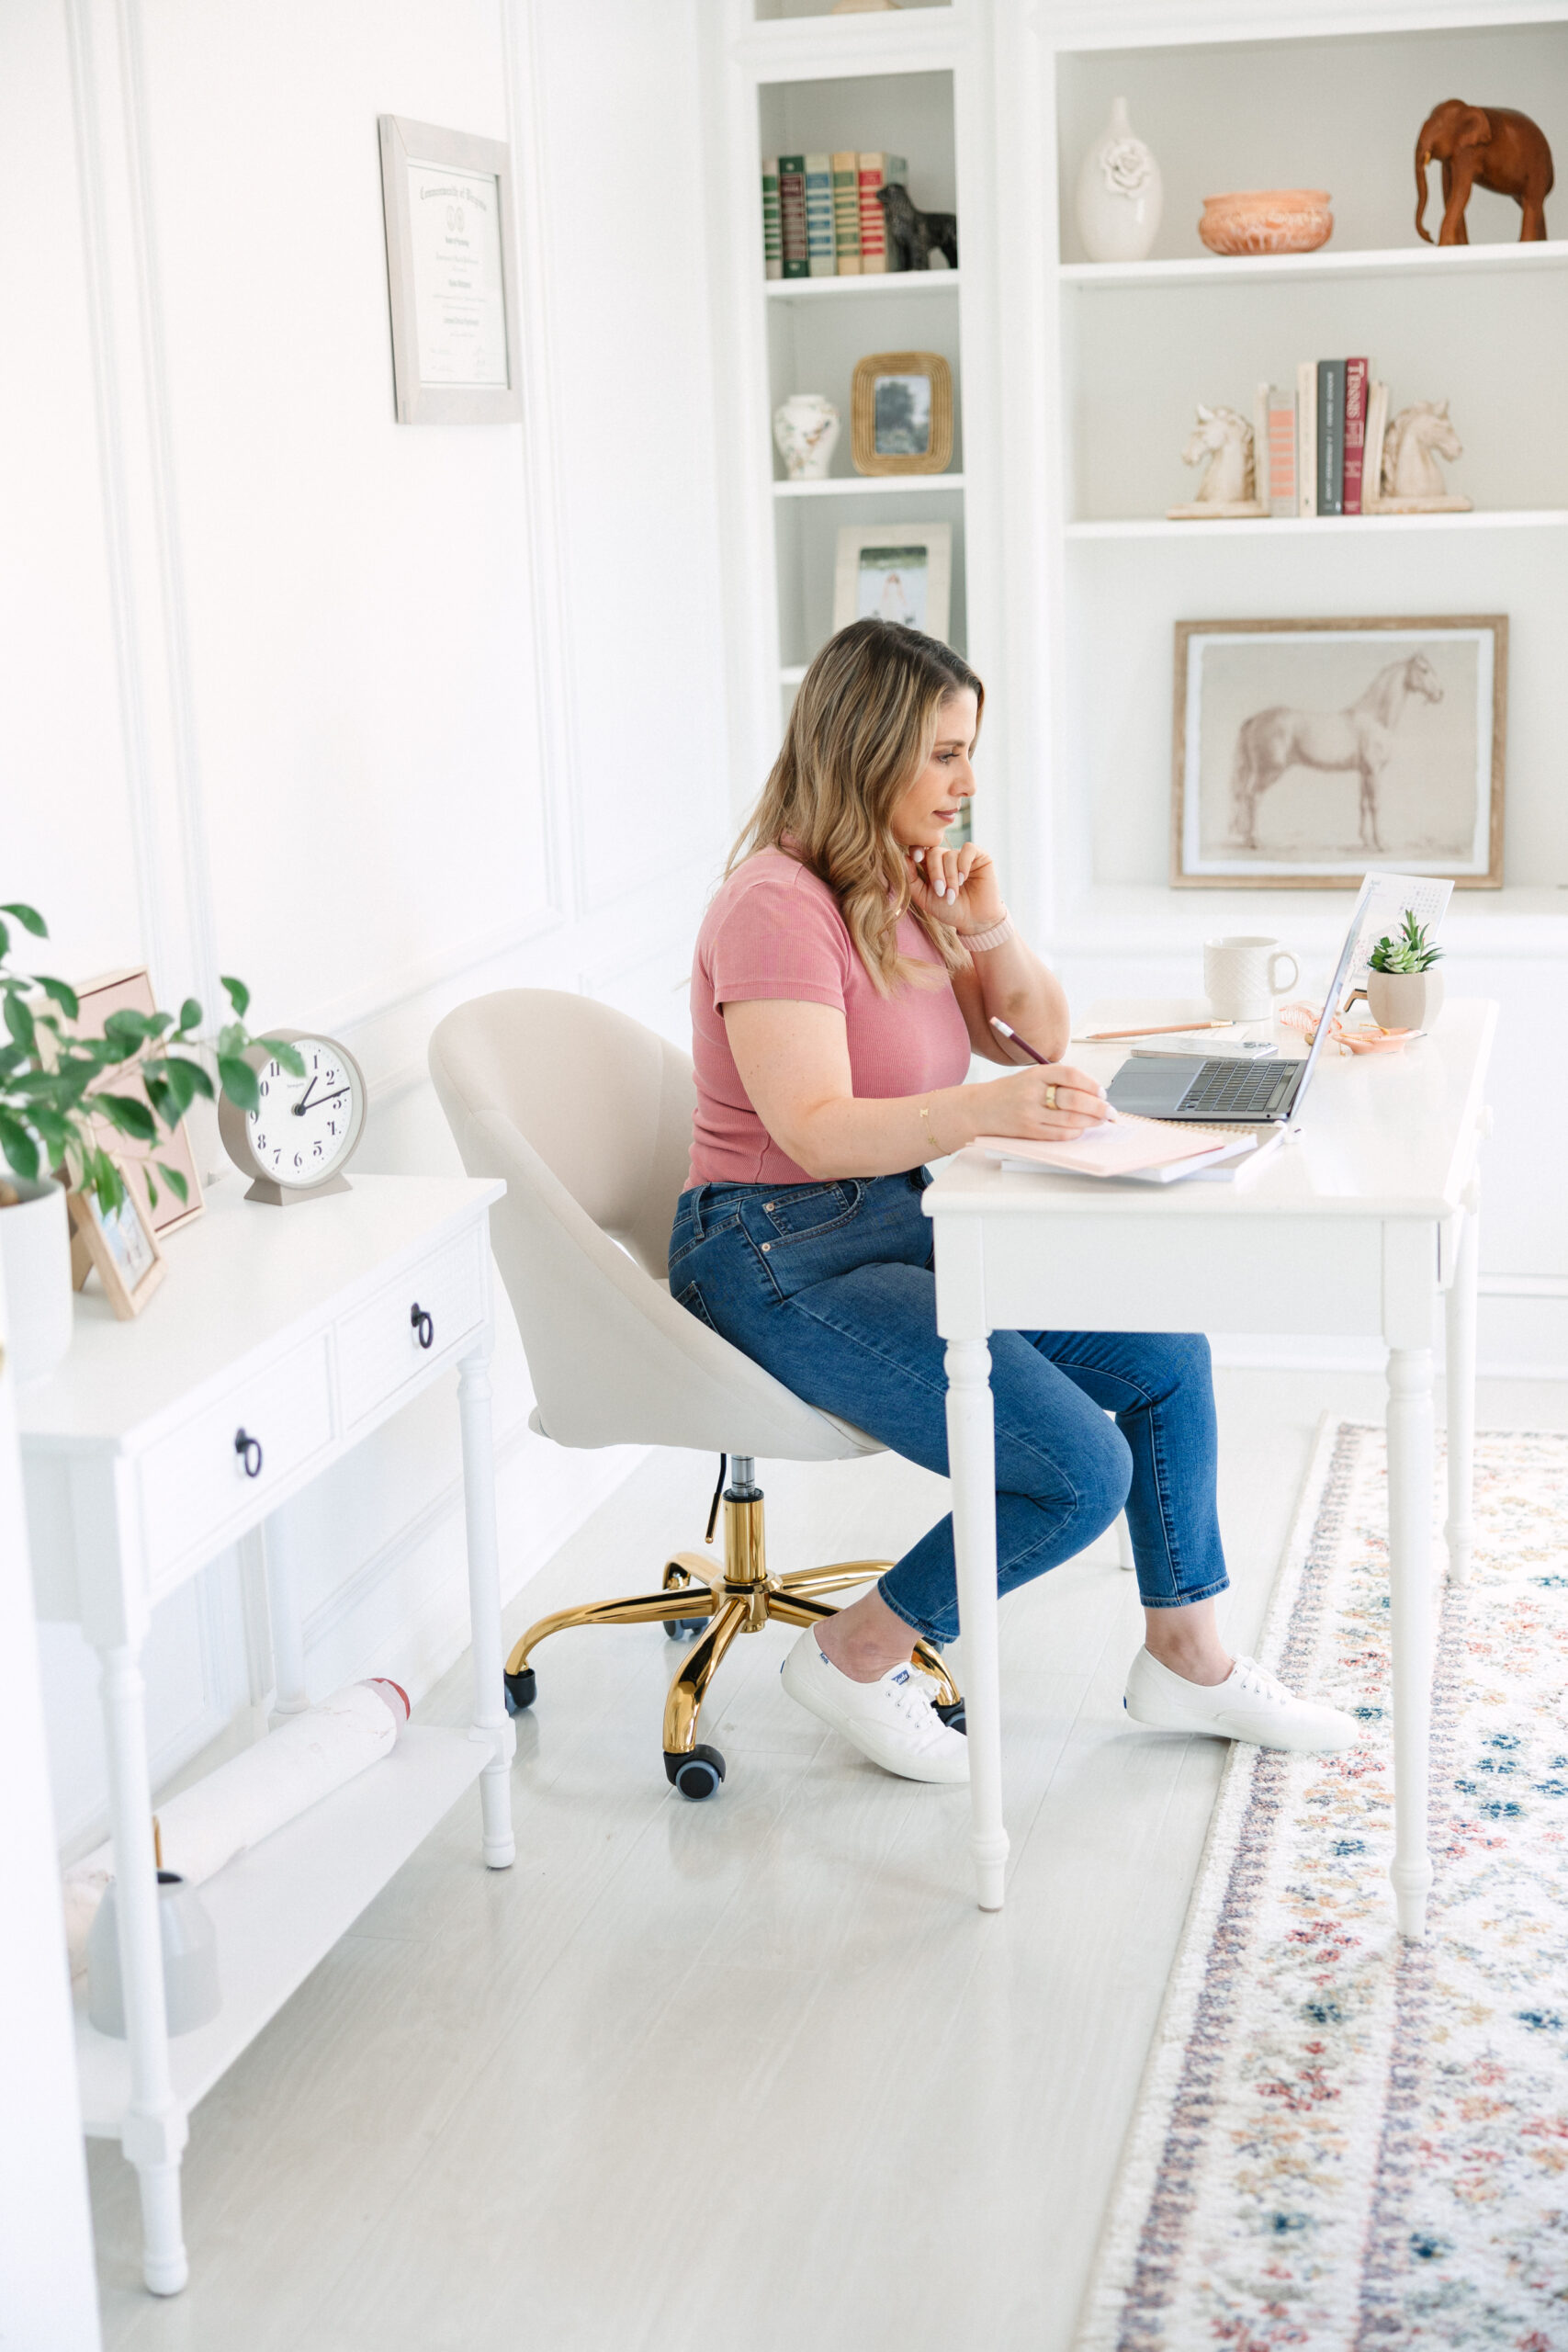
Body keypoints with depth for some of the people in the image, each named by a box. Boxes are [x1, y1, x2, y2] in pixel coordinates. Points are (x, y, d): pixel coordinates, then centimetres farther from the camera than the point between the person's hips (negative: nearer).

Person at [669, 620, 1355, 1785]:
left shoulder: (906, 886, 10)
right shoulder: (777, 906, -18)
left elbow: (1044, 1035, 16)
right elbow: (813, 1130, -28)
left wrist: (989, 927, -3)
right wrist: (987, 1107, -44)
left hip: (906, 1223, 9)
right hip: (784, 1259, -9)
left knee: (1167, 1355, 2)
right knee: (1082, 1470, -18)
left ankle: (1187, 1656, 16)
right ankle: (859, 1654, 3)